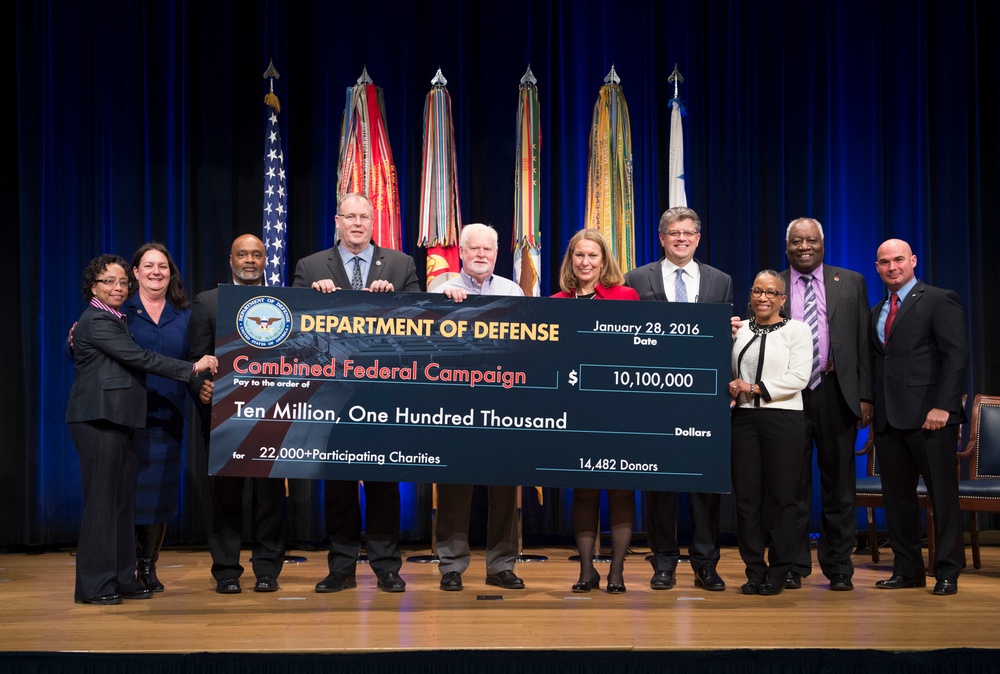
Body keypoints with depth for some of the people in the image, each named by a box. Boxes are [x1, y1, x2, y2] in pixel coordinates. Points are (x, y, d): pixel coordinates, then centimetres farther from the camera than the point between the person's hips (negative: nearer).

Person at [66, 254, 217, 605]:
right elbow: (140, 358, -17)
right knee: (101, 499, -6)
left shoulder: (115, 320, 20)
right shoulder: (97, 321, -11)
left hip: (118, 419, 9)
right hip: (98, 418, -9)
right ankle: (94, 585, -1)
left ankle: (122, 579, 14)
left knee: (123, 500, 9)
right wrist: (192, 368, -16)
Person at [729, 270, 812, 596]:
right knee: (746, 496, 3)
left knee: (781, 496, -1)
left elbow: (799, 377, -8)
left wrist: (754, 388, -12)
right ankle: (754, 572, 12)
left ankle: (778, 574, 7)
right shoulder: (739, 330, 14)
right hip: (743, 418, 4)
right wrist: (732, 388, -2)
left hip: (782, 419, -4)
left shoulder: (797, 330, 2)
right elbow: (729, 371, 20)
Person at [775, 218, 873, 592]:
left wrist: (865, 396, 0)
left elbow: (864, 343, 6)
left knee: (839, 483, 6)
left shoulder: (851, 283, 8)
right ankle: (794, 566, 13)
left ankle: (839, 568, 14)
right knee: (792, 483, 5)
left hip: (836, 392, 0)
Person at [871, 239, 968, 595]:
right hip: (888, 417, 7)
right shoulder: (877, 311, 19)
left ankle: (947, 572, 8)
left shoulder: (940, 301, -2)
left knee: (942, 494, 0)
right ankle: (907, 569, 18)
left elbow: (957, 356, -10)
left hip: (929, 416, -7)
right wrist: (871, 404, 4)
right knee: (897, 496, 9)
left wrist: (942, 406, -17)